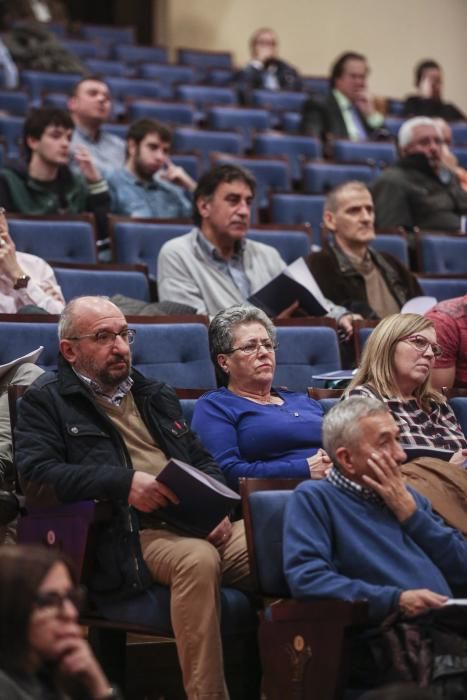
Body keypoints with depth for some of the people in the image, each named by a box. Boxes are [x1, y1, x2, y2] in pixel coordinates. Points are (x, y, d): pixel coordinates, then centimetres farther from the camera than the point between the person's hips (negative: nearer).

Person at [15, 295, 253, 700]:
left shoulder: (155, 394, 29)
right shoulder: (46, 401, 10)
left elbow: (203, 461, 28)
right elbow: (36, 476, -5)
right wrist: (124, 483, -16)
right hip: (129, 534, -5)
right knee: (197, 559, -38)